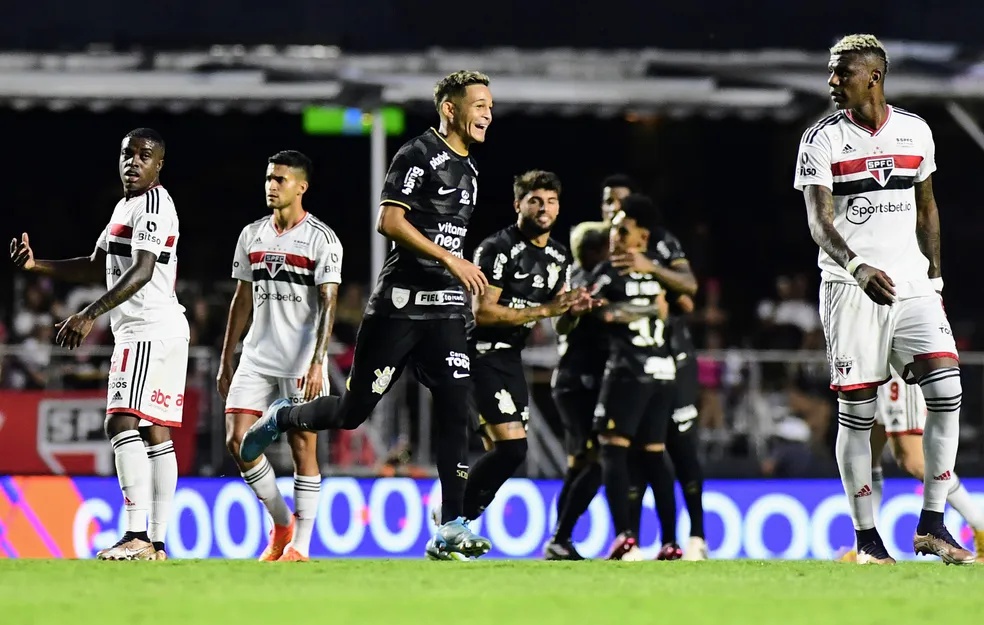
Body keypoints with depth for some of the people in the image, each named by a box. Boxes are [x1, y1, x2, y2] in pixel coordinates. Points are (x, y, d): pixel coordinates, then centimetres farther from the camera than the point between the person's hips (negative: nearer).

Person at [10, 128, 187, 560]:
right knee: (155, 433, 7)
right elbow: (96, 267, 26)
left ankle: (136, 536, -24)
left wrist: (89, 315, -30)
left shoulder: (153, 206, -11)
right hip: (165, 329, 10)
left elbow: (141, 272, -23)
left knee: (122, 424, -18)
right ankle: (157, 544, 7)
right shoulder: (125, 206, 21)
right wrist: (36, 265, 14)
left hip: (148, 329, -10)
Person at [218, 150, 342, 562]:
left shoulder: (321, 239, -6)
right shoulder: (252, 236, 11)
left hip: (302, 364, -5)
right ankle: (281, 523, 12)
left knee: (303, 448, -2)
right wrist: (226, 360, 14)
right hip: (257, 359, 5)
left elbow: (329, 305, -12)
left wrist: (317, 362, -21)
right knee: (238, 440, -6)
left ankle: (299, 547, 4)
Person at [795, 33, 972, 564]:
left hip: (912, 283, 3)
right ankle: (866, 537, 8)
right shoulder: (822, 140, -4)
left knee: (946, 390, -12)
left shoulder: (915, 132, 7)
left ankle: (931, 526, -5)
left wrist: (934, 275, 13)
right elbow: (819, 222, -13)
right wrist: (858, 267, -31)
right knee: (856, 411, -1)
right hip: (850, 286, -3)